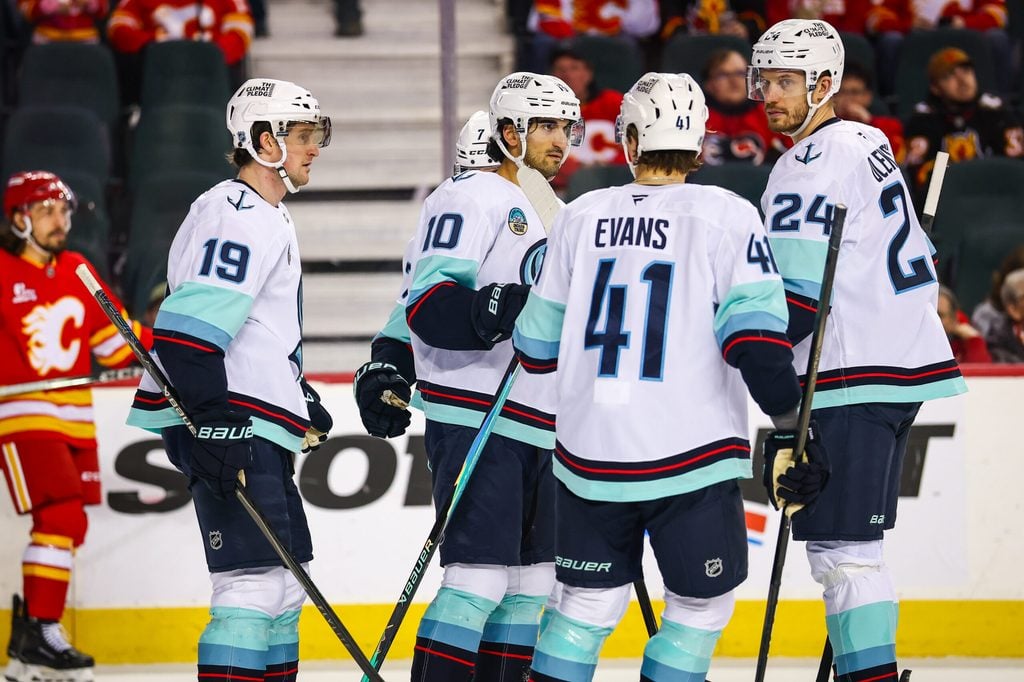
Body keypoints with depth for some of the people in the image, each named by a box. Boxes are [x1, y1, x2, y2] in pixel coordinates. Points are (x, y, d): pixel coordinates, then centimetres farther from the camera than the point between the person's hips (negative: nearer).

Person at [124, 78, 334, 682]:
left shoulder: (269, 218, 22)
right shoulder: (238, 216, -13)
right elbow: (188, 327, -23)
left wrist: (300, 400, 28)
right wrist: (211, 423, -28)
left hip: (259, 428, 11)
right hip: (229, 425, -11)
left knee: (285, 583, 14)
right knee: (256, 581, -17)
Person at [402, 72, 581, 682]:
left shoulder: (549, 213, 22)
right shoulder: (471, 197, -7)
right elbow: (428, 305, -18)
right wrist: (492, 312, -35)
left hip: (537, 423, 9)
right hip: (476, 419, -9)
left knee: (530, 581, 9)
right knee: (481, 578, -16)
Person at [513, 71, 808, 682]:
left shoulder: (583, 216, 5)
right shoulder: (726, 216, -5)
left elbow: (539, 347, 11)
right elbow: (754, 334, -15)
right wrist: (793, 419, -4)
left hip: (589, 456, 4)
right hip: (690, 459, -3)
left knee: (590, 603, 16)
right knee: (703, 604, 12)